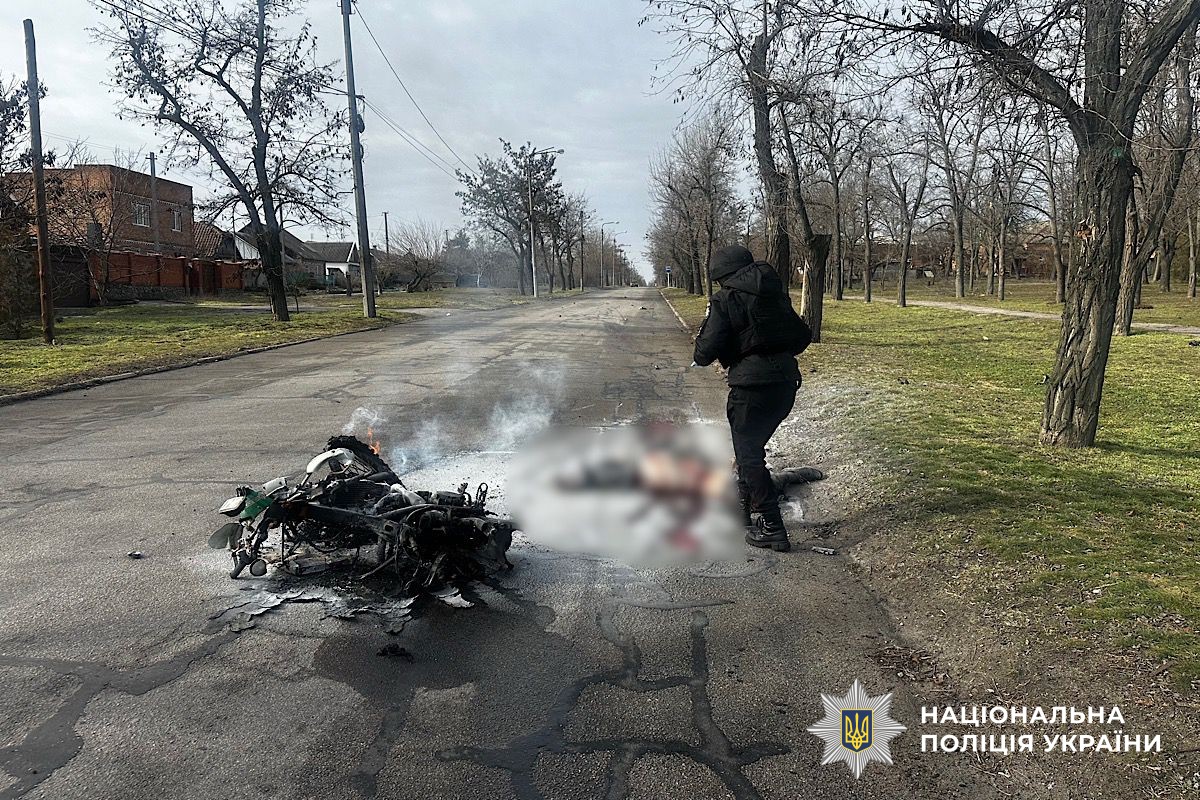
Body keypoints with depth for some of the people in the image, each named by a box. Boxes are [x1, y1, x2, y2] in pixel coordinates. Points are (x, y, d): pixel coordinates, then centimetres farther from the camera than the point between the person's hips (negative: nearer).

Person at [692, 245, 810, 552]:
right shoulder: (776, 294, 12)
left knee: (749, 455, 4)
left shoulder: (725, 300, -8)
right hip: (786, 380, 7)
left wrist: (706, 326, 8)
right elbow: (802, 336, 16)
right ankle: (745, 508, 36)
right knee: (751, 447, 23)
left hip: (752, 386, -7)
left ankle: (772, 528, 4)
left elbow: (705, 353, -11)